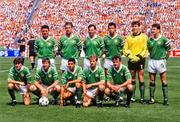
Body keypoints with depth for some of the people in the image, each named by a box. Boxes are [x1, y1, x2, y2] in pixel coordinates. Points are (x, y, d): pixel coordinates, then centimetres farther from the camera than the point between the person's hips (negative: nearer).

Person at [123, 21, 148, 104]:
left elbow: (145, 49, -3)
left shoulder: (143, 37, 2)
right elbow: (125, 49, 7)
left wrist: (139, 57, -13)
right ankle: (132, 97, 12)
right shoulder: (129, 37, 10)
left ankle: (142, 98, -3)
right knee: (132, 79, 7)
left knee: (141, 78, -5)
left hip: (140, 60, -3)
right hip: (131, 60, 3)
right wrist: (131, 56, -7)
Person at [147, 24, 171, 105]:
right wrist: (152, 57, 10)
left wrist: (165, 59, -1)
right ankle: (152, 98, 14)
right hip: (152, 61, 5)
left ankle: (166, 99, 1)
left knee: (163, 80, -3)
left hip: (160, 61, -4)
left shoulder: (163, 39, -7)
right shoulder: (150, 40, 6)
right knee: (152, 81, 7)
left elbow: (168, 50, -1)